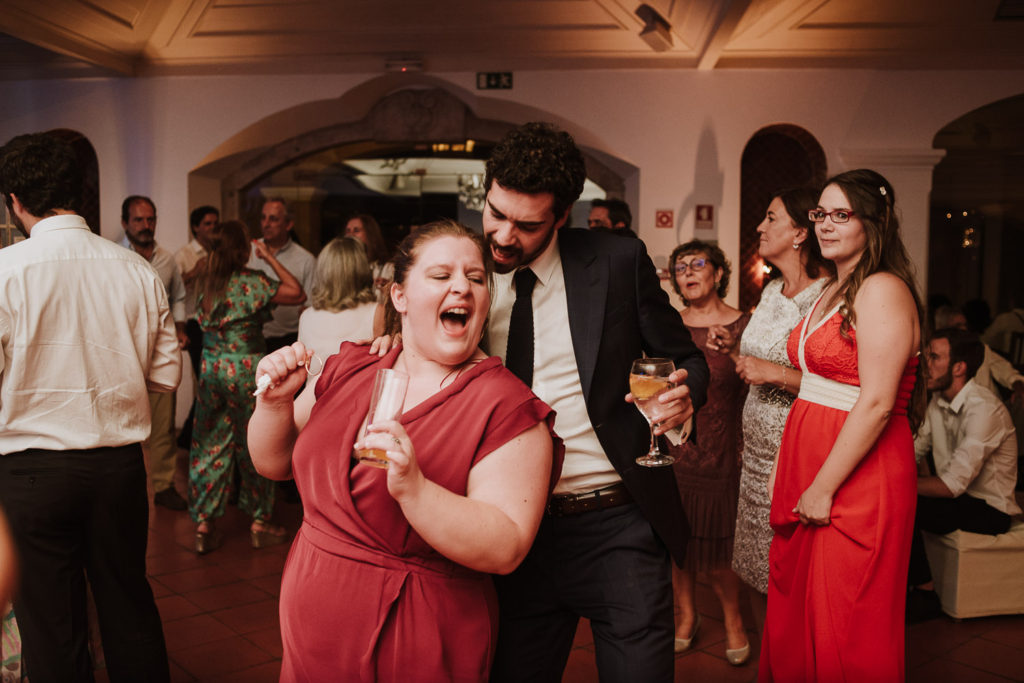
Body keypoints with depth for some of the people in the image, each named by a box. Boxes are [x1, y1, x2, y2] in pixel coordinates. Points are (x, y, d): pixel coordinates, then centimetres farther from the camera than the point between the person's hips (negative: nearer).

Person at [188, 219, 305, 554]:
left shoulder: (205, 282, 3)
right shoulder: (251, 282, -14)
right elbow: (297, 293, -15)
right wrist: (270, 258, -7)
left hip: (211, 371, 5)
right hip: (246, 369, -5)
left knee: (209, 446, 10)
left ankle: (203, 525, 13)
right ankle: (259, 523, 19)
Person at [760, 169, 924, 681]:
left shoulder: (882, 291, -13)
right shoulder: (834, 291, 15)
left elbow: (876, 404, -20)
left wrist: (824, 487, -17)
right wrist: (789, 469, 12)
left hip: (859, 480, -8)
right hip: (809, 469, 9)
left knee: (845, 636, 4)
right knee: (794, 613, 16)